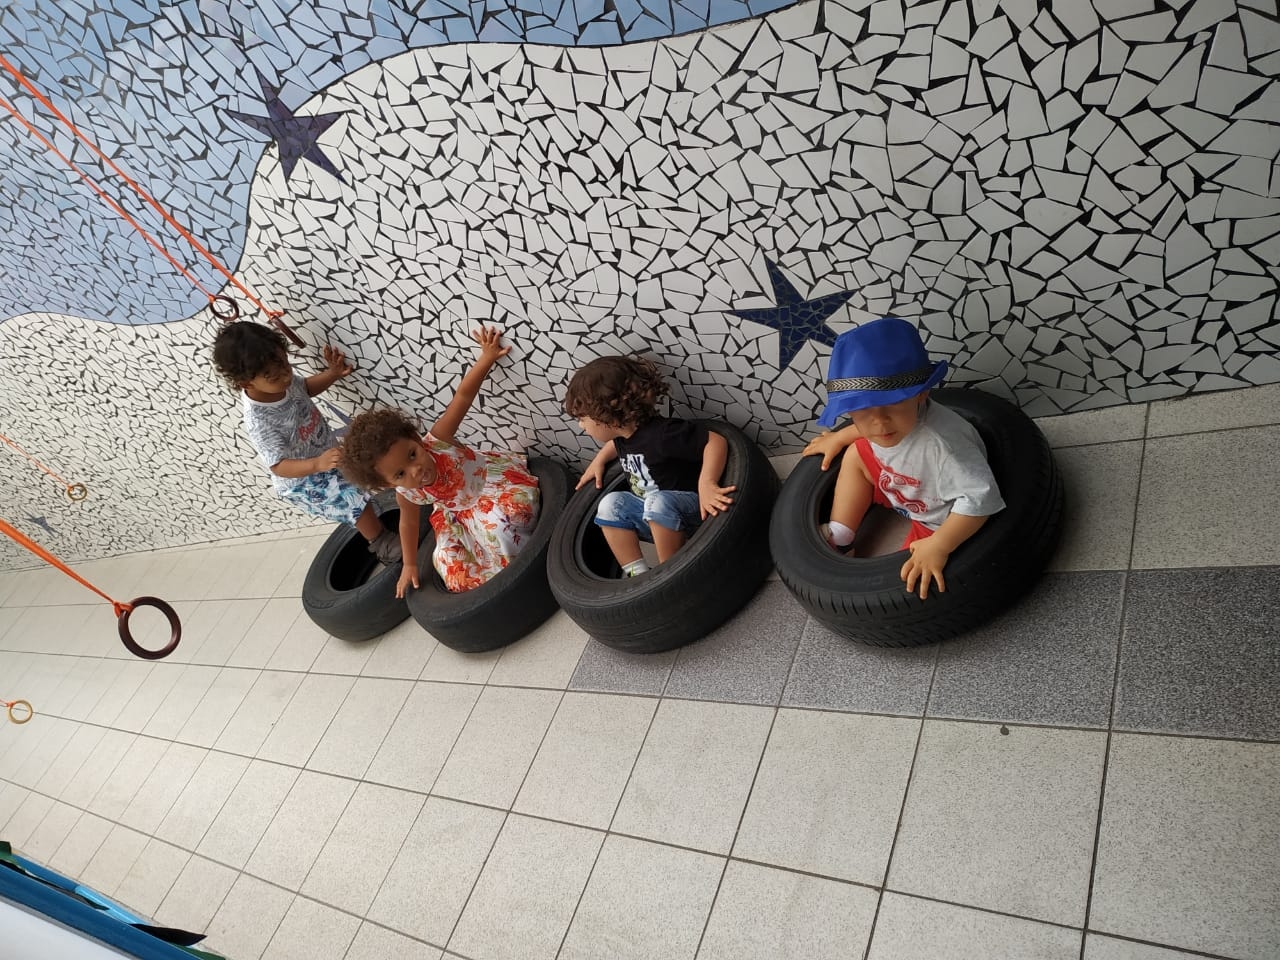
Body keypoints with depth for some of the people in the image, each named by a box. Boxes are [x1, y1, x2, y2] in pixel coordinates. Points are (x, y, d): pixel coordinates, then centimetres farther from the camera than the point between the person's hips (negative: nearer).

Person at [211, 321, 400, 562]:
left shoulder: (283, 380, -16)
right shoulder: (259, 423, -37)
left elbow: (306, 387, 7)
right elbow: (279, 466, -34)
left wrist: (333, 374, -11)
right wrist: (317, 464, -50)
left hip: (326, 455, 8)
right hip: (302, 483, -8)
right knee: (356, 501, -15)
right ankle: (381, 543, 11)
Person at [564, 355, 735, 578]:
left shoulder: (659, 434, -27)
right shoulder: (625, 433, 0)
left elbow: (716, 441, -31)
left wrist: (706, 483, -41)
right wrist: (599, 461, 19)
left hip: (692, 509, -9)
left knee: (658, 502, -35)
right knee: (611, 503, -2)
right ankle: (637, 572, -6)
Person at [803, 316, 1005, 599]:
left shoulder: (941, 443, -45)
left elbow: (980, 498, -43)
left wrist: (938, 546, -43)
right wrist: (839, 438, 11)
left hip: (943, 520, -7)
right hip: (905, 490, 8)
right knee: (856, 454, 7)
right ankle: (837, 539, 15)